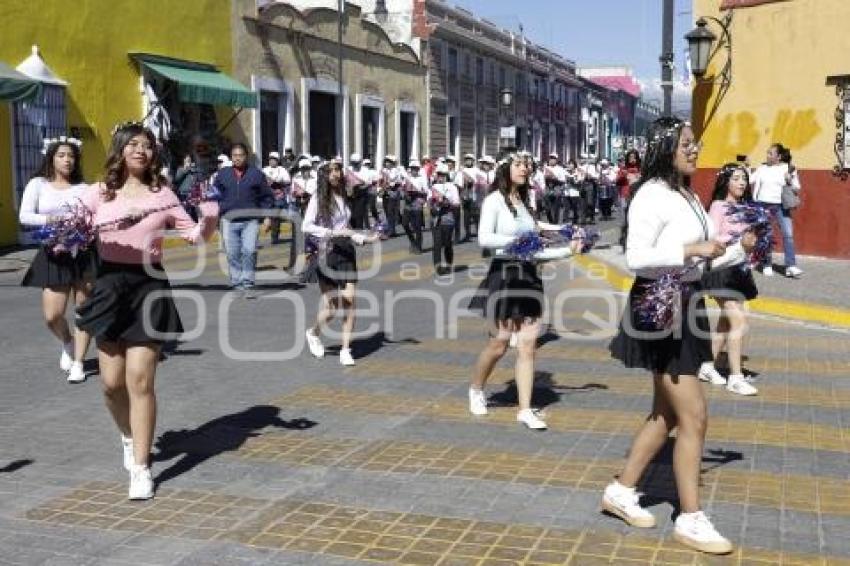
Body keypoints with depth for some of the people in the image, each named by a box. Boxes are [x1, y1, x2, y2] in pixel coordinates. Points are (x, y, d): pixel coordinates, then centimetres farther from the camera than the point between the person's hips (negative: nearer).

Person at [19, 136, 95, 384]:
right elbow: (25, 217, -2)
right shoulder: (37, 184, 8)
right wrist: (50, 219, -17)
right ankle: (67, 343, 29)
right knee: (52, 316, -4)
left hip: (83, 253, 0)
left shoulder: (83, 188, 10)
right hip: (54, 255, 0)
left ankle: (78, 363, 13)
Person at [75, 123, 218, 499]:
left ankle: (141, 469, 1)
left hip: (148, 287, -2)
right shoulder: (98, 193, 7)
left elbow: (196, 236, 4)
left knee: (140, 381, -7)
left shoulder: (162, 195, 5)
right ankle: (129, 437, 36)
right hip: (110, 286, 2)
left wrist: (209, 217, -15)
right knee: (112, 382, 4)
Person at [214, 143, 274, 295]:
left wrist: (267, 216, 0)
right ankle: (236, 281, 14)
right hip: (229, 220, 2)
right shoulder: (222, 174, 9)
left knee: (249, 251, -13)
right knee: (232, 253, 3)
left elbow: (267, 197, 7)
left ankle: (247, 283, -6)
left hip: (250, 220, -2)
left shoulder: (256, 174, 5)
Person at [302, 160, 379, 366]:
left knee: (349, 301, -5)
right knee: (330, 306, 0)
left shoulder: (343, 197, 12)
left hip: (347, 252, 5)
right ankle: (313, 333, 31)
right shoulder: (318, 199, -6)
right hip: (326, 252, -4)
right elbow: (306, 226, -16)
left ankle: (345, 350, 2)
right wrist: (333, 233, -22)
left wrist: (365, 239, 9)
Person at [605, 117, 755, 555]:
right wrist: (692, 249, -24)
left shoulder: (689, 196, 12)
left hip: (685, 306, 10)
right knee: (694, 417, -5)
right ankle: (690, 520, 6)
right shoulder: (652, 195, -15)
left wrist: (740, 249, 6)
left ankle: (621, 491, 27)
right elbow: (636, 258, -25)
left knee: (667, 413, 15)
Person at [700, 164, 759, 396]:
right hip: (722, 267, -8)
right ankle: (735, 378, -9)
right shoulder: (719, 206, -10)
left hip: (739, 268, 8)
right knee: (739, 321, -13)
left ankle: (707, 367, 25)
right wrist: (739, 240, -25)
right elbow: (712, 238, -16)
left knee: (726, 321, 13)